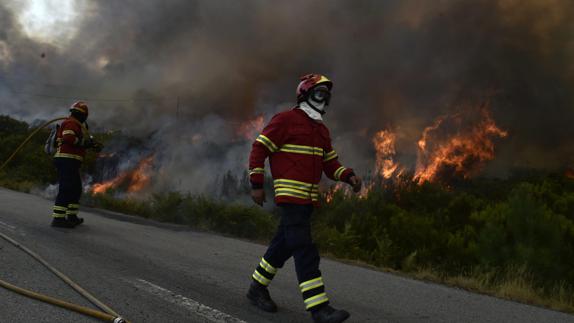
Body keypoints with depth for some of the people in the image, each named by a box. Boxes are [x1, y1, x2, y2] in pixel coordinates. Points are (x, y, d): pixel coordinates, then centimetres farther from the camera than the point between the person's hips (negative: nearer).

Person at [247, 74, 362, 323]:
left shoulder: (321, 130, 18)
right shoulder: (285, 120, -6)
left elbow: (330, 164, 19)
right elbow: (259, 149, -7)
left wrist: (349, 176, 0)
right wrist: (256, 185, -11)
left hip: (309, 198, 9)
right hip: (290, 195, -9)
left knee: (284, 245, 15)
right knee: (305, 250, -13)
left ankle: (257, 289, 31)